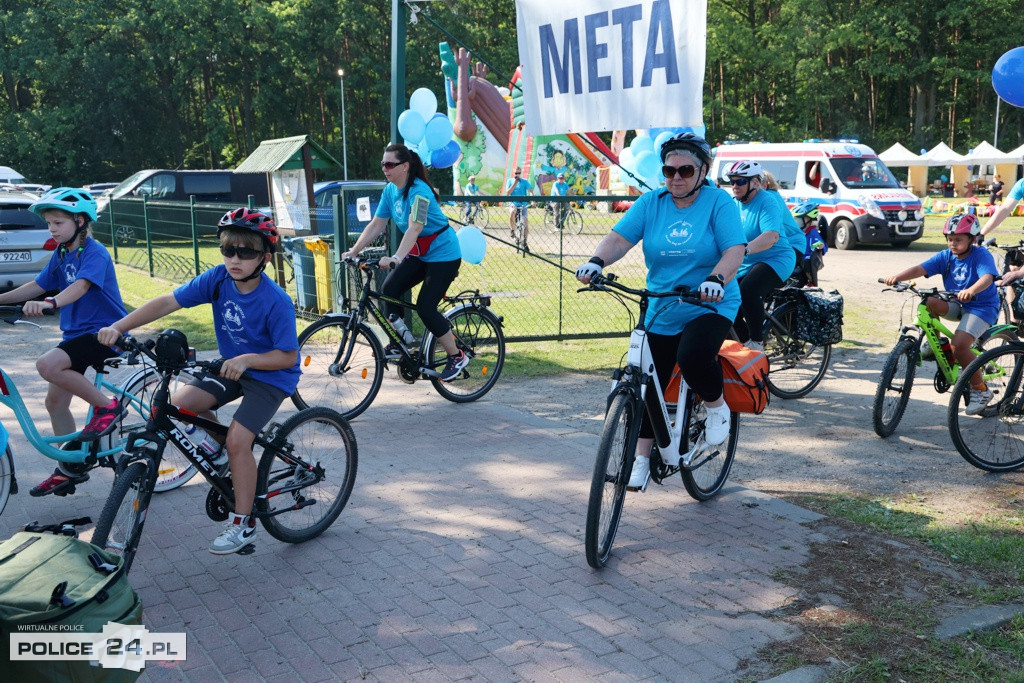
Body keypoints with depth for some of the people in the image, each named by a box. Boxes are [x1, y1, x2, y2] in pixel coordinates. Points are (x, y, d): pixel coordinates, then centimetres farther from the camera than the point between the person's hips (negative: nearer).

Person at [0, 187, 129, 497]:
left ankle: (107, 405, -13)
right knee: (55, 401, 8)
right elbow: (38, 285, 15)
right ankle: (71, 468, 21)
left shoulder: (95, 252, -15)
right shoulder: (61, 254, 10)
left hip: (104, 331, -9)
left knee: (48, 365, -30)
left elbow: (80, 286, -32)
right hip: (76, 333, 9)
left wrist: (49, 303, -48)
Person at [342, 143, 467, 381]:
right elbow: (376, 225, 1)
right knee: (389, 289, -5)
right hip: (419, 254, 8)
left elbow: (414, 229, -36)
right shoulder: (390, 190, 1)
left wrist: (396, 258, -48)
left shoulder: (419, 191, -24)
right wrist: (353, 251, -9)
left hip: (443, 254, -8)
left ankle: (457, 356, 2)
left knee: (425, 307, -12)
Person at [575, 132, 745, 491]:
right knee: (649, 385, 7)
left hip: (711, 307, -4)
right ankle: (642, 457, 25)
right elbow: (619, 238, -9)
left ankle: (717, 406, 2)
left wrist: (716, 279, -36)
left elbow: (734, 250, -16)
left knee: (693, 357, -31)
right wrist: (597, 262, -29)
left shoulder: (718, 202, -6)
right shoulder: (650, 203, 2)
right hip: (661, 312, 4)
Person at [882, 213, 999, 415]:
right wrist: (897, 277, -34)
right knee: (930, 302, -25)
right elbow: (920, 269, -15)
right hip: (956, 305, 6)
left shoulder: (981, 255, -15)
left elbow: (987, 277, -35)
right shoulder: (946, 256, -2)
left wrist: (971, 291, -57)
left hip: (982, 307, -6)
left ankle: (980, 389, -5)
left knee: (958, 345, -25)